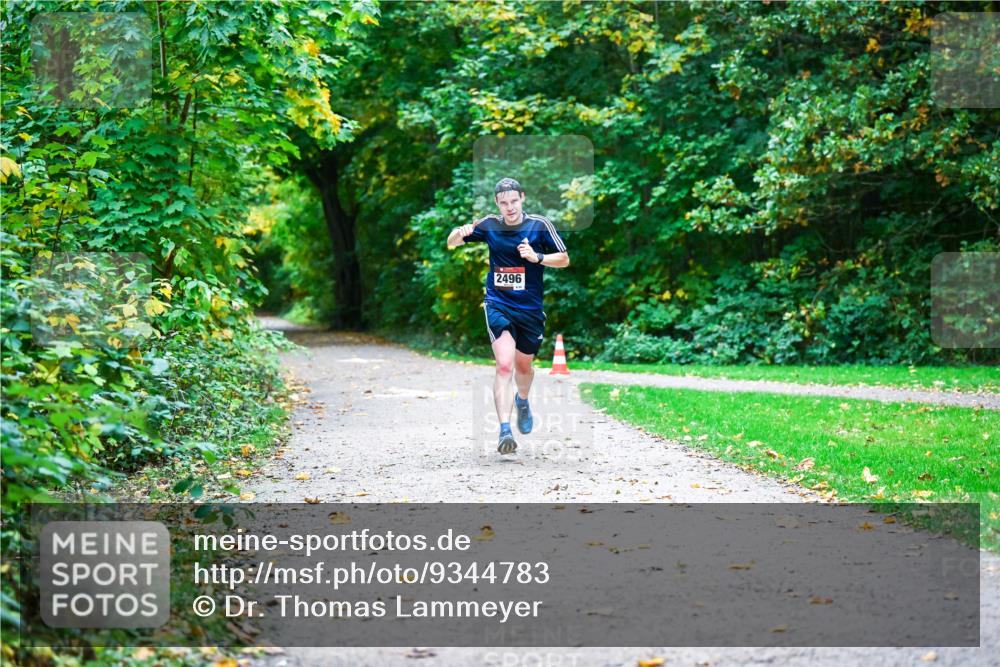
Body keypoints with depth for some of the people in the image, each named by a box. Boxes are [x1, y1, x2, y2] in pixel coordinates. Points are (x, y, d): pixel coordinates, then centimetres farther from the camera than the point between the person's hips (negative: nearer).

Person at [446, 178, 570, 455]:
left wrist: (537, 257, -18)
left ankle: (522, 401, 52)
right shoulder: (489, 225, -1)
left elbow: (564, 259, 0)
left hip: (530, 308, 1)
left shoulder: (540, 225, -5)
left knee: (523, 367, 17)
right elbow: (451, 243, 7)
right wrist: (460, 233, -17)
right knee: (504, 365, -20)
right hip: (498, 304, -1)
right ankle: (505, 430, -25)